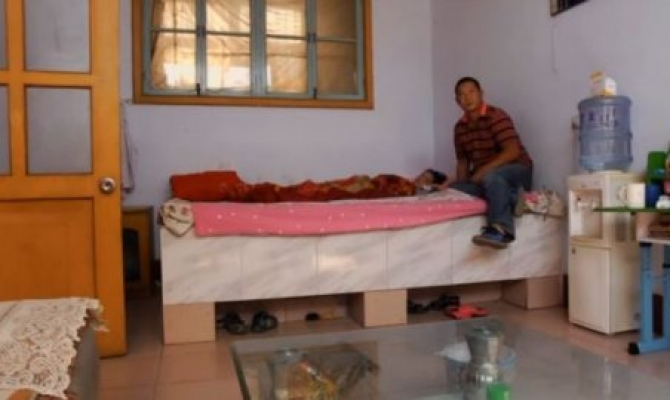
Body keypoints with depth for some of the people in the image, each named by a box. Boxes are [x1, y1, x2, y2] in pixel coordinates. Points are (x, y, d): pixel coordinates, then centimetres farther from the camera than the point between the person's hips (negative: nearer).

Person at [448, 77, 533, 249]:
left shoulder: (496, 116, -13)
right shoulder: (460, 127, 7)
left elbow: (513, 151, -21)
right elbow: (462, 160, 12)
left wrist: (483, 170, -26)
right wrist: (461, 183, -5)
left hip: (517, 171, -6)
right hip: (483, 177, 7)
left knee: (491, 177, -40)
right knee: (452, 189, -21)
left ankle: (500, 229, -48)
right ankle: (510, 198, -24)